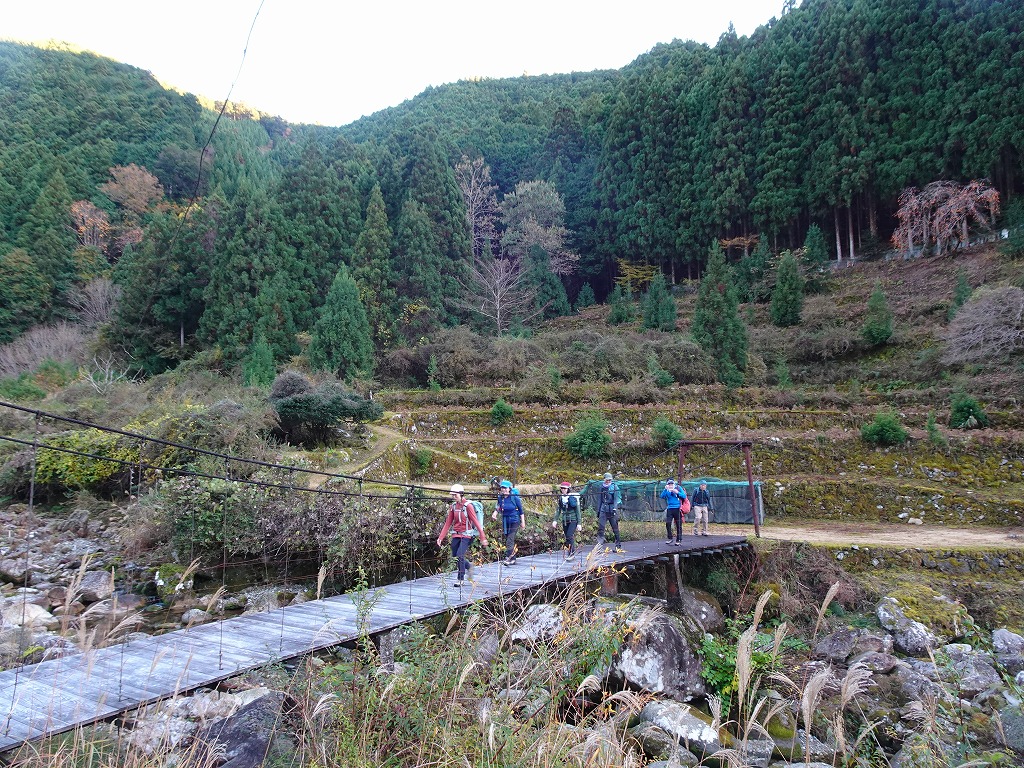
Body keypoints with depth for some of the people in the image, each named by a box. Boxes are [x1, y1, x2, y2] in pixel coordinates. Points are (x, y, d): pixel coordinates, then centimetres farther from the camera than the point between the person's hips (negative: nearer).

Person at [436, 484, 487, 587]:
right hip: (456, 534, 6)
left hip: (466, 535, -6)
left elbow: (476, 521, -14)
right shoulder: (453, 506, 4)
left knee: (460, 555, -16)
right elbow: (448, 523, 7)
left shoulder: (468, 506, -14)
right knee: (455, 556, 10)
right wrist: (440, 537, 3)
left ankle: (460, 579, 1)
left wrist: (483, 537, -16)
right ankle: (468, 566, 38)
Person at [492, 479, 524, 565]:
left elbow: (521, 510, -4)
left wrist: (523, 522, -2)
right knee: (507, 539, 10)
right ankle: (513, 559, 20)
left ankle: (509, 558, -21)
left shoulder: (514, 498, -11)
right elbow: (498, 508, 12)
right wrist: (495, 514, -9)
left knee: (510, 539, -17)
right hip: (505, 522, 6)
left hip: (514, 521, -6)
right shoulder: (500, 498, 1)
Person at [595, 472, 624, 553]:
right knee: (600, 527, -8)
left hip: (612, 509, -3)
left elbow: (616, 498, -8)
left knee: (615, 528, 1)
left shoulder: (615, 487, 0)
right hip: (603, 509, 3)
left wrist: (615, 508, -20)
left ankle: (618, 546, 10)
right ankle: (599, 545, -7)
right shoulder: (601, 488, 12)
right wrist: (598, 510, 18)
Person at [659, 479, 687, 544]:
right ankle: (670, 538, 10)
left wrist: (677, 492, -16)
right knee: (668, 524, -4)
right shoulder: (667, 490, 7)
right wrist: (666, 489, -20)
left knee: (679, 525, 2)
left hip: (677, 509, -2)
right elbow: (662, 496, -8)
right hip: (670, 509, 2)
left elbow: (684, 496, -3)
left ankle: (679, 540, 10)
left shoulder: (678, 488, 3)